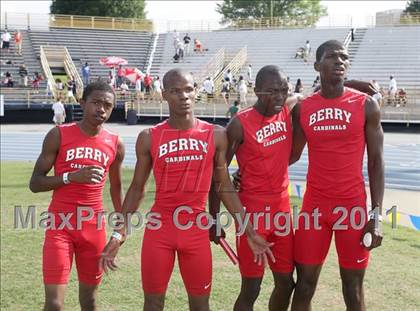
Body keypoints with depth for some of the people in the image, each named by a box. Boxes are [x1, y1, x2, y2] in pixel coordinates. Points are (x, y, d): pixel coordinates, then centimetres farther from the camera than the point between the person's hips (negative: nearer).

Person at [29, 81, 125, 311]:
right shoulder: (58, 135, -6)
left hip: (94, 228, 3)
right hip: (60, 225, -3)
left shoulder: (115, 144, 3)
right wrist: (71, 177, -22)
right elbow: (34, 183, -8)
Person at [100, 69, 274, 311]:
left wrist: (249, 232, 1)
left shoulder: (215, 135, 0)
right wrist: (120, 234, -2)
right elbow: (137, 188, 5)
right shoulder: (149, 138, -1)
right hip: (159, 228, 0)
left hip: (197, 230, 1)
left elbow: (225, 188, 5)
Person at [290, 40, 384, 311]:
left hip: (353, 206, -2)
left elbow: (376, 161, -2)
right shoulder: (303, 109, 3)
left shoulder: (366, 105, -3)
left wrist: (376, 214, -8)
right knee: (305, 284, 6)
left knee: (353, 289, 7)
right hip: (314, 205, 2)